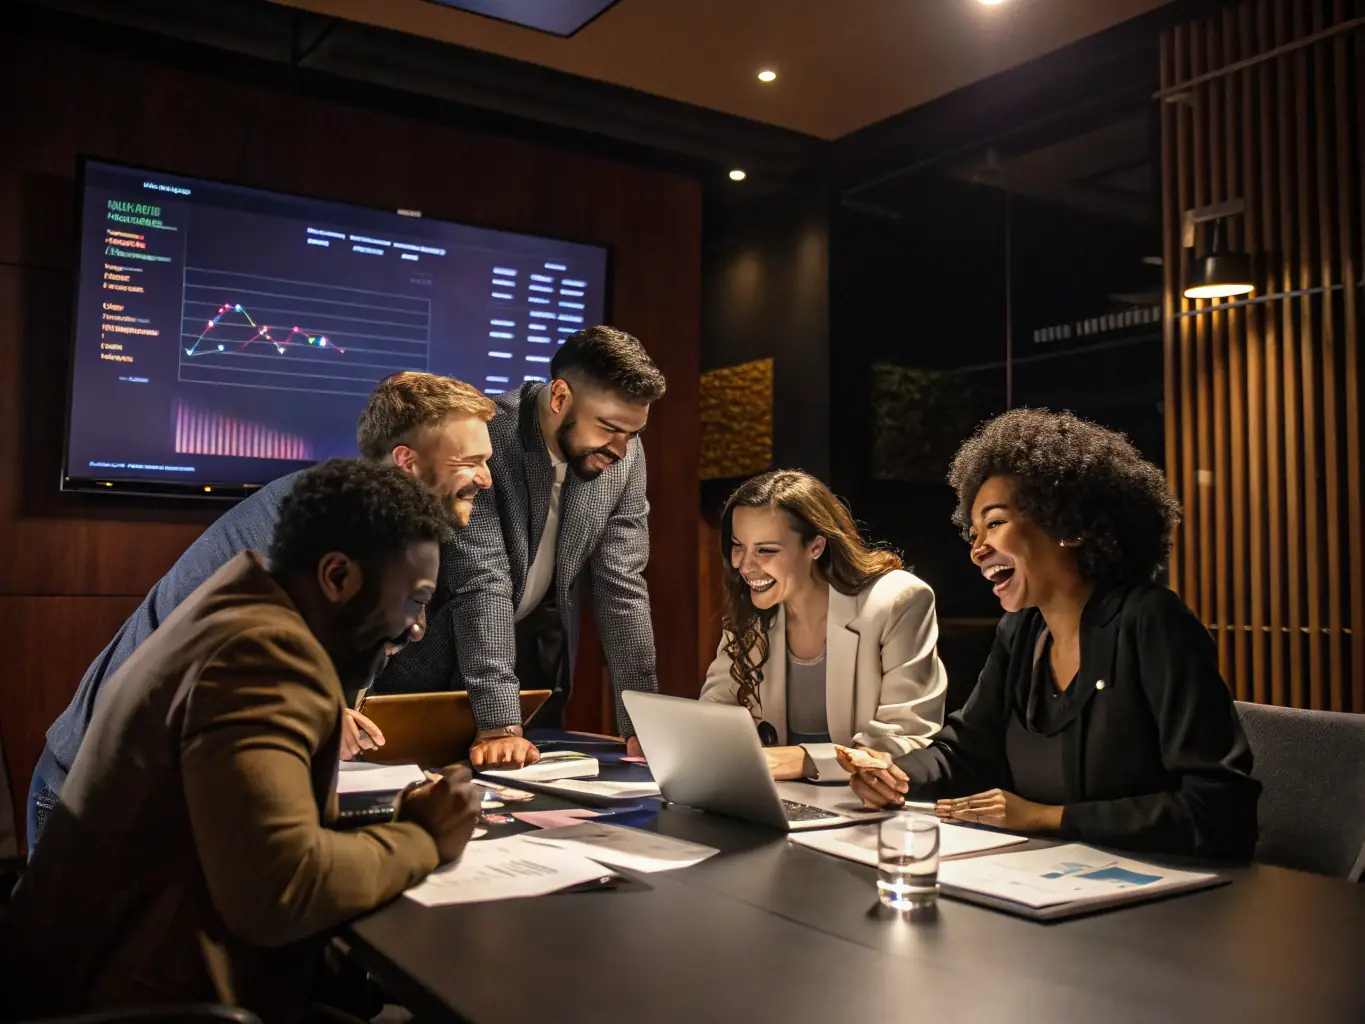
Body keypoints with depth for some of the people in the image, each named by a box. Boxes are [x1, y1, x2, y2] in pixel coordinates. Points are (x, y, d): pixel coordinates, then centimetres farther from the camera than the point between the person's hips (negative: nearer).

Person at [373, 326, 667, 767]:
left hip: (537, 653, 4)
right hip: (438, 657, -4)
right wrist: (499, 723, -38)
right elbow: (482, 582, -33)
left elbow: (622, 584, -10)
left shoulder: (626, 456, -12)